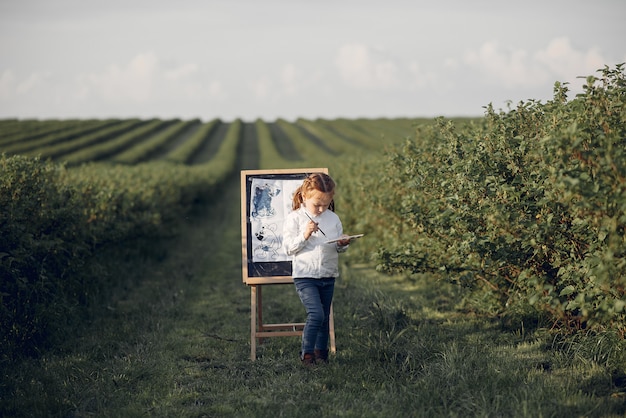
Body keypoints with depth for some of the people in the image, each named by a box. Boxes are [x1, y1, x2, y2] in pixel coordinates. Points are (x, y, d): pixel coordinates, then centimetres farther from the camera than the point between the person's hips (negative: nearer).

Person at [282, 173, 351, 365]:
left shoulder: (333, 218, 6)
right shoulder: (294, 218, -6)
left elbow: (339, 247, 12)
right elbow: (289, 247, -9)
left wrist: (342, 244, -10)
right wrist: (304, 235, -23)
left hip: (328, 276, 5)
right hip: (305, 277, -5)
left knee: (324, 317, 12)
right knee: (316, 314, -15)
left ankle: (321, 351, 24)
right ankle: (307, 353, -3)